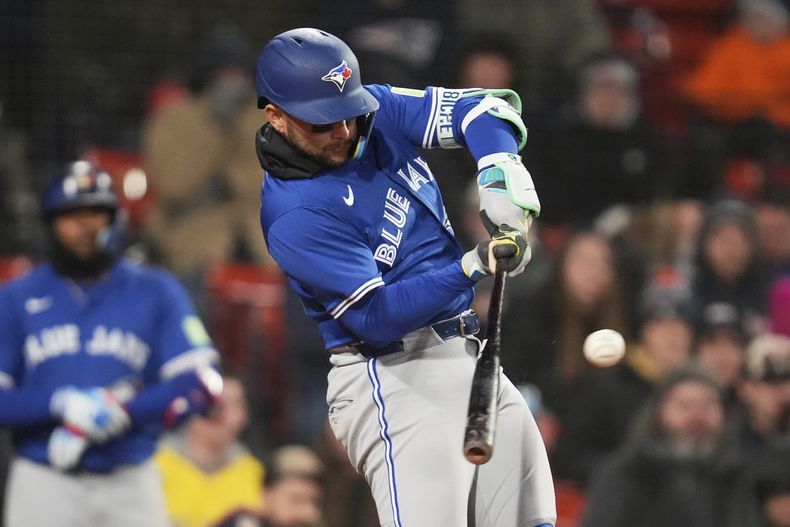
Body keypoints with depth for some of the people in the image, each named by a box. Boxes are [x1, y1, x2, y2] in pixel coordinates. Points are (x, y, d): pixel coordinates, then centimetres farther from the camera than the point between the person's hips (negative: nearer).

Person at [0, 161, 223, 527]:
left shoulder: (155, 292, 7)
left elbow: (201, 384, -4)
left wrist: (121, 412, -17)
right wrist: (63, 403, -19)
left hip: (131, 484, 1)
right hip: (45, 486, -1)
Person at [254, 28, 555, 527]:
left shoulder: (379, 115, 4)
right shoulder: (293, 216, -16)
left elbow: (487, 108, 6)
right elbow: (375, 316, -21)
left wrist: (499, 176, -14)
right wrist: (470, 268, -30)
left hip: (467, 355, 8)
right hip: (390, 378, -8)